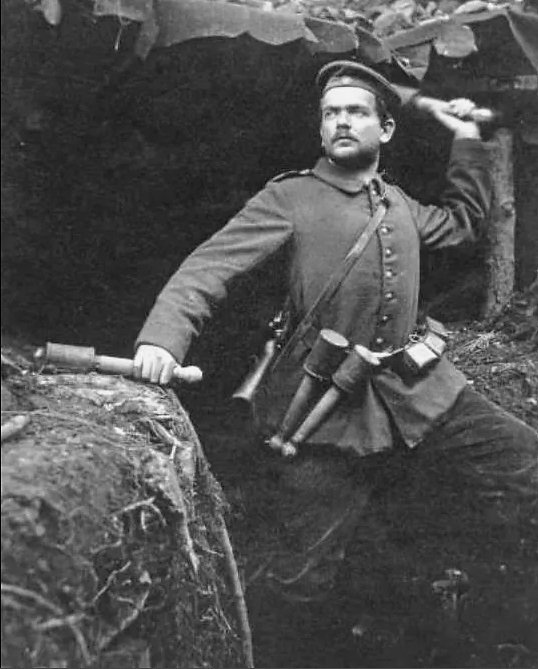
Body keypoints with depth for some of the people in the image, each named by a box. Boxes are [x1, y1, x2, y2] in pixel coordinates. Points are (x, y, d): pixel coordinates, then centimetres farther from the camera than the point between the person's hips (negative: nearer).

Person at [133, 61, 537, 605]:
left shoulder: (399, 203, 17)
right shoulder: (289, 198, -2)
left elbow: (463, 221, 36)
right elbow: (209, 265, -13)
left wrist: (466, 137, 29)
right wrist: (163, 336, -31)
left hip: (420, 390, 5)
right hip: (327, 410, -5)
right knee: (301, 581, 0)